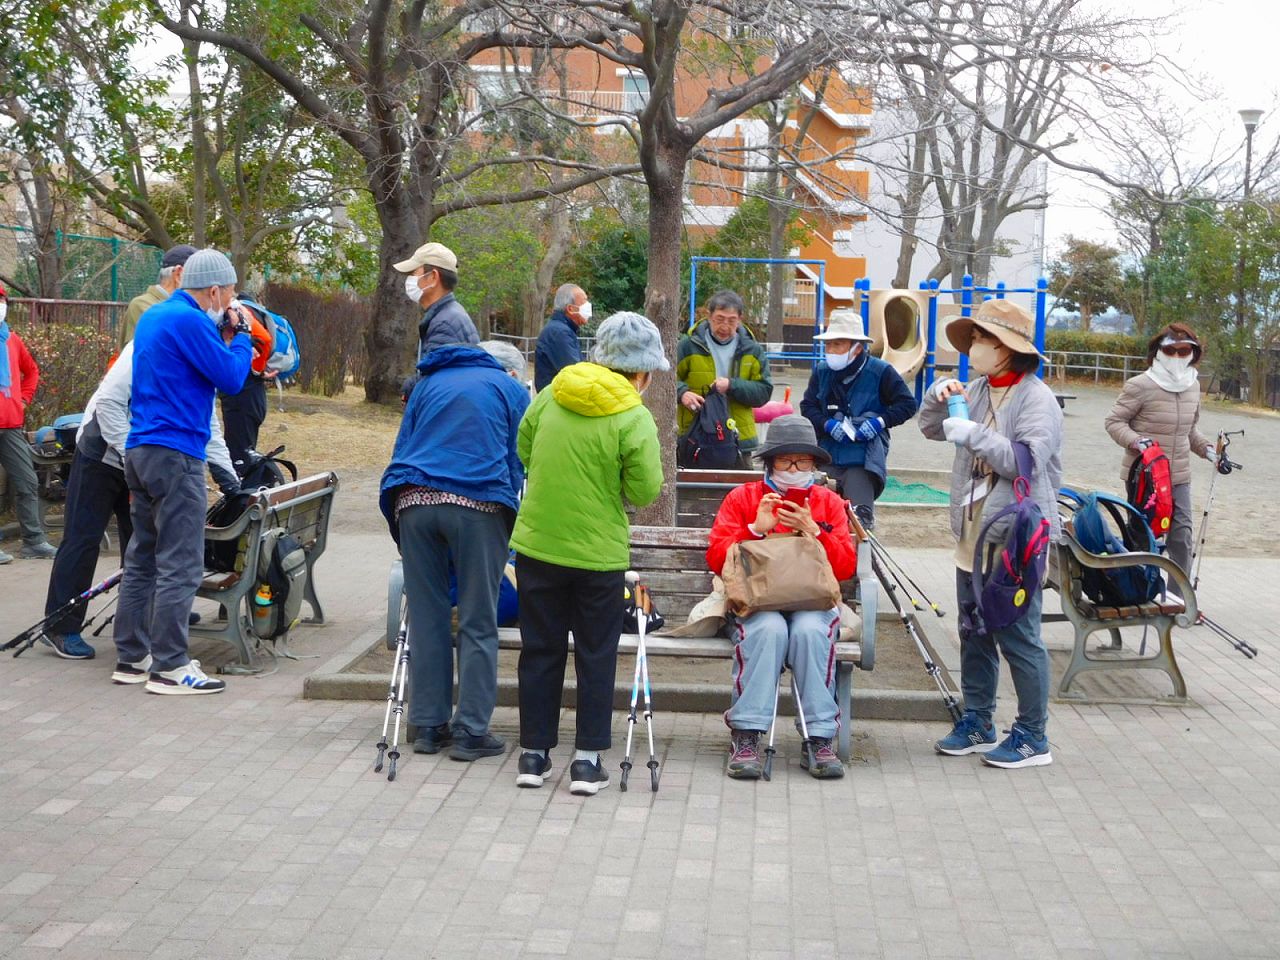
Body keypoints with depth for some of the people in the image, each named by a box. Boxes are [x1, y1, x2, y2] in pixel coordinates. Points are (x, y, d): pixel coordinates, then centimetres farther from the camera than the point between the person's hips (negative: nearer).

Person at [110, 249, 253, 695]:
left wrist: (224, 336, 13)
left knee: (142, 559, 13)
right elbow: (231, 377, -13)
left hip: (141, 450, 10)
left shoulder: (154, 316, 17)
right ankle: (169, 667, -5)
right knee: (180, 565, -6)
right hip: (175, 453, -10)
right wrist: (240, 335, 2)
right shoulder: (191, 322, -14)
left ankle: (131, 658, 17)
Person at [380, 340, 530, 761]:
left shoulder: (429, 383, 25)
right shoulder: (511, 389, 17)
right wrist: (508, 516, 18)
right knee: (478, 623, 1)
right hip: (478, 505, -3)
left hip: (414, 502, 3)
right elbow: (516, 461, 12)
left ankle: (429, 725, 12)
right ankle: (471, 731, 1)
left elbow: (402, 448, 23)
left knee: (426, 618, 7)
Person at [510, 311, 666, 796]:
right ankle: (588, 760, 10)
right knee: (596, 656, 9)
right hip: (598, 554, -4)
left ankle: (534, 754, 18)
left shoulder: (551, 395, 1)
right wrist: (609, 483, 5)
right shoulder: (634, 419, -14)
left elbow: (524, 450, 11)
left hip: (537, 544, 4)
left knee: (541, 651, 13)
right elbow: (645, 490, -14)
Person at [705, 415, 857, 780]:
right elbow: (716, 559, 1)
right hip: (755, 604, -1)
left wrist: (813, 532, -11)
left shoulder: (829, 503, 15)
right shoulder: (741, 498, 12)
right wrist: (756, 529, -11)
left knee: (811, 630, -34)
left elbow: (846, 567, 3)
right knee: (768, 629, -35)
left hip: (813, 604, 1)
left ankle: (820, 739, -30)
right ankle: (746, 737, -35)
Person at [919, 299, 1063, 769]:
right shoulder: (978, 391, 13)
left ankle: (1032, 737, 4)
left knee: (1019, 637, -5)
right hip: (974, 536, 8)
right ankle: (976, 723, 26)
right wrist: (938, 396, 3)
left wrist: (975, 435, -21)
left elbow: (1028, 460, -22)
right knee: (974, 634, 14)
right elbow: (932, 429, 22)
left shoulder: (1036, 398, -11)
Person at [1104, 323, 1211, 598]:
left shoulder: (1193, 385, 8)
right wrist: (1135, 441, -24)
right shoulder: (1141, 385, -13)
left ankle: (1177, 597, 14)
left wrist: (1207, 448, 6)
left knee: (1182, 537, 4)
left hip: (1179, 476, 6)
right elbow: (1114, 421, -7)